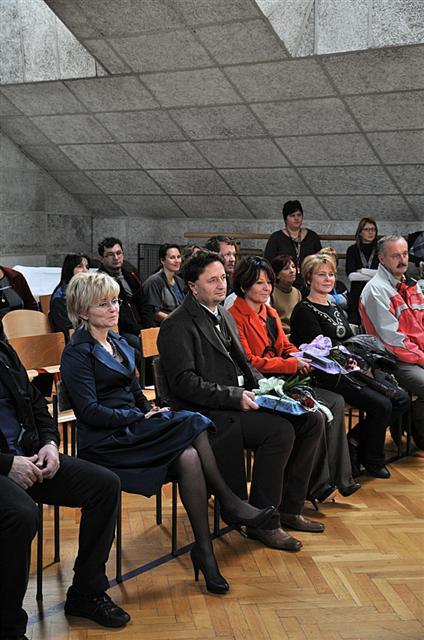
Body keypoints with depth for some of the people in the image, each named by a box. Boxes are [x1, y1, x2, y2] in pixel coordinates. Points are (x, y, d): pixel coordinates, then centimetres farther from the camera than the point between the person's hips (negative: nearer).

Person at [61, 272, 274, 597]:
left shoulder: (118, 343, 18)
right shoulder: (77, 353, -7)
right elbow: (90, 412, -15)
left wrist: (151, 412, 1)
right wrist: (143, 419, -15)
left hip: (132, 427, 7)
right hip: (105, 441, -7)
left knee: (189, 457, -23)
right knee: (192, 424, -25)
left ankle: (205, 550, -20)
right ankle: (229, 503, -13)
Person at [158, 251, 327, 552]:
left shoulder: (224, 315, 19)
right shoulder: (178, 326, -10)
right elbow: (184, 383, -18)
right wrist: (234, 396, -23)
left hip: (238, 402, 9)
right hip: (206, 413, -9)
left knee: (312, 420, -3)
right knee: (281, 430, -27)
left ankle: (288, 508, 7)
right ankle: (264, 522, -13)